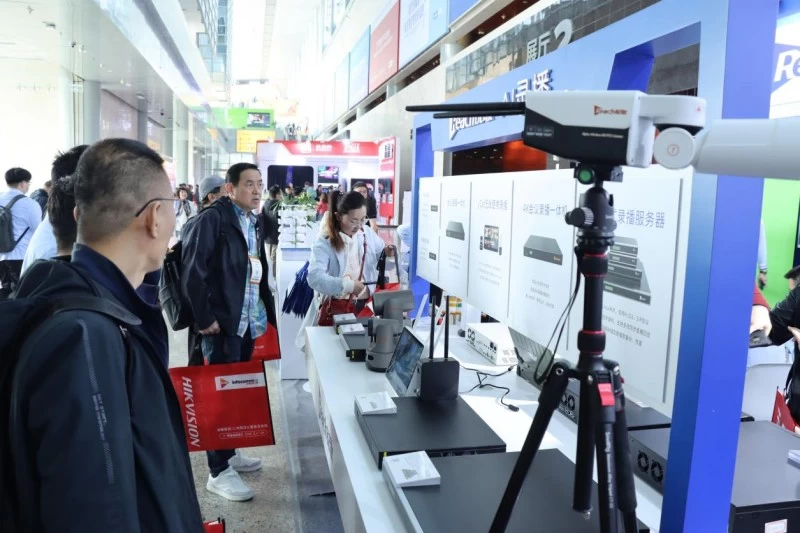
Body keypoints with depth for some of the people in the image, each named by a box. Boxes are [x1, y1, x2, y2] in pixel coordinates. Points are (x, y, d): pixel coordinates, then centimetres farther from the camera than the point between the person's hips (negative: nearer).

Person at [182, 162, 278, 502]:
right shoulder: (212, 219, -11)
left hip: (248, 322, 8)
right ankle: (218, 472, 10)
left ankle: (229, 452, 32)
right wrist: (204, 318, -14)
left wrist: (267, 314, 13)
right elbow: (193, 270, -15)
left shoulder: (255, 223, 14)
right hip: (221, 323, -8)